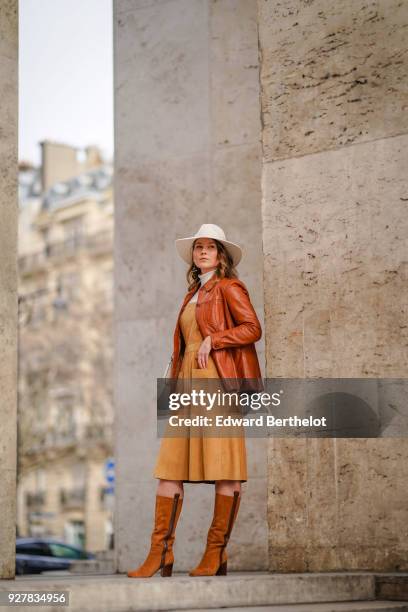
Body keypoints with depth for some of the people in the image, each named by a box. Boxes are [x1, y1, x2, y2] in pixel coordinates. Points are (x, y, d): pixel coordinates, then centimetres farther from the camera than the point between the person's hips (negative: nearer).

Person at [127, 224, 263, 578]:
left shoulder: (229, 287, 4)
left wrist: (212, 340, -11)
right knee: (170, 467, -1)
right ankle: (160, 555, -3)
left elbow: (253, 329, -7)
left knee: (224, 470, -7)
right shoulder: (194, 293, 25)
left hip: (217, 379, -8)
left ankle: (217, 555, -4)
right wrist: (174, 382, 17)